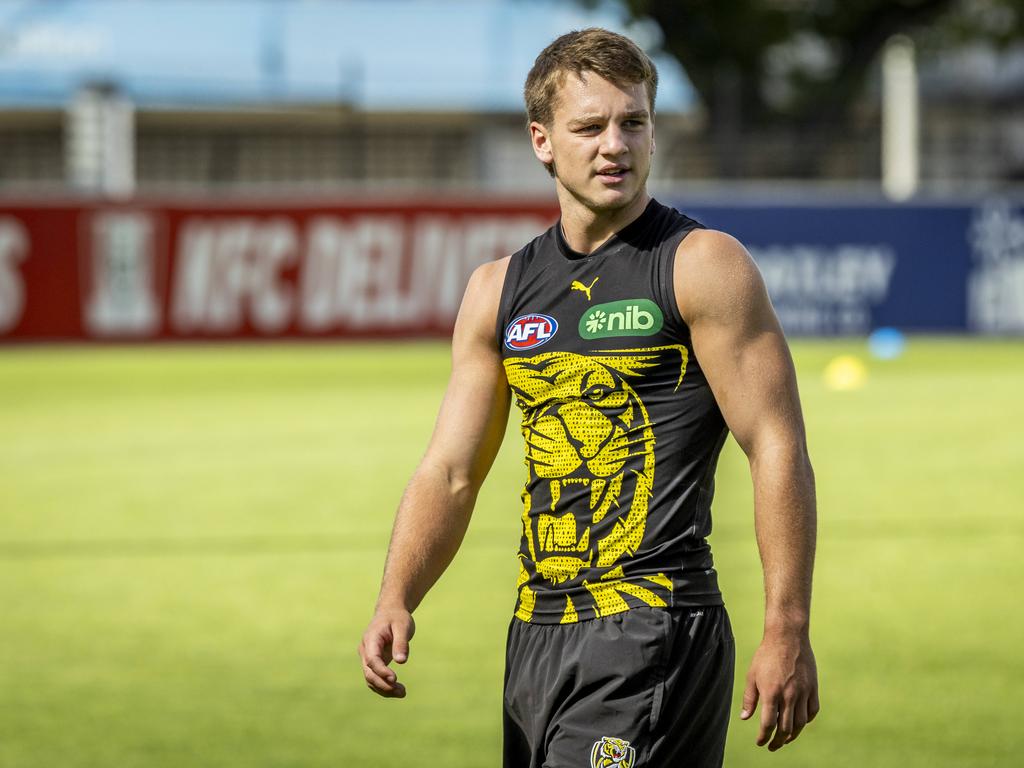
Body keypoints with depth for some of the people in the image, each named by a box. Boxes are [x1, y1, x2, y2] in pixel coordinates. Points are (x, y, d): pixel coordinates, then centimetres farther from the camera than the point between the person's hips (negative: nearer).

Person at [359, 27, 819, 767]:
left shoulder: (702, 267, -3)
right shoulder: (499, 291, 14)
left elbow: (779, 449, -7)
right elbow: (450, 471, 14)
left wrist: (788, 632, -13)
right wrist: (396, 601, -3)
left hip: (655, 631, -7)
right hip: (537, 636, 7)